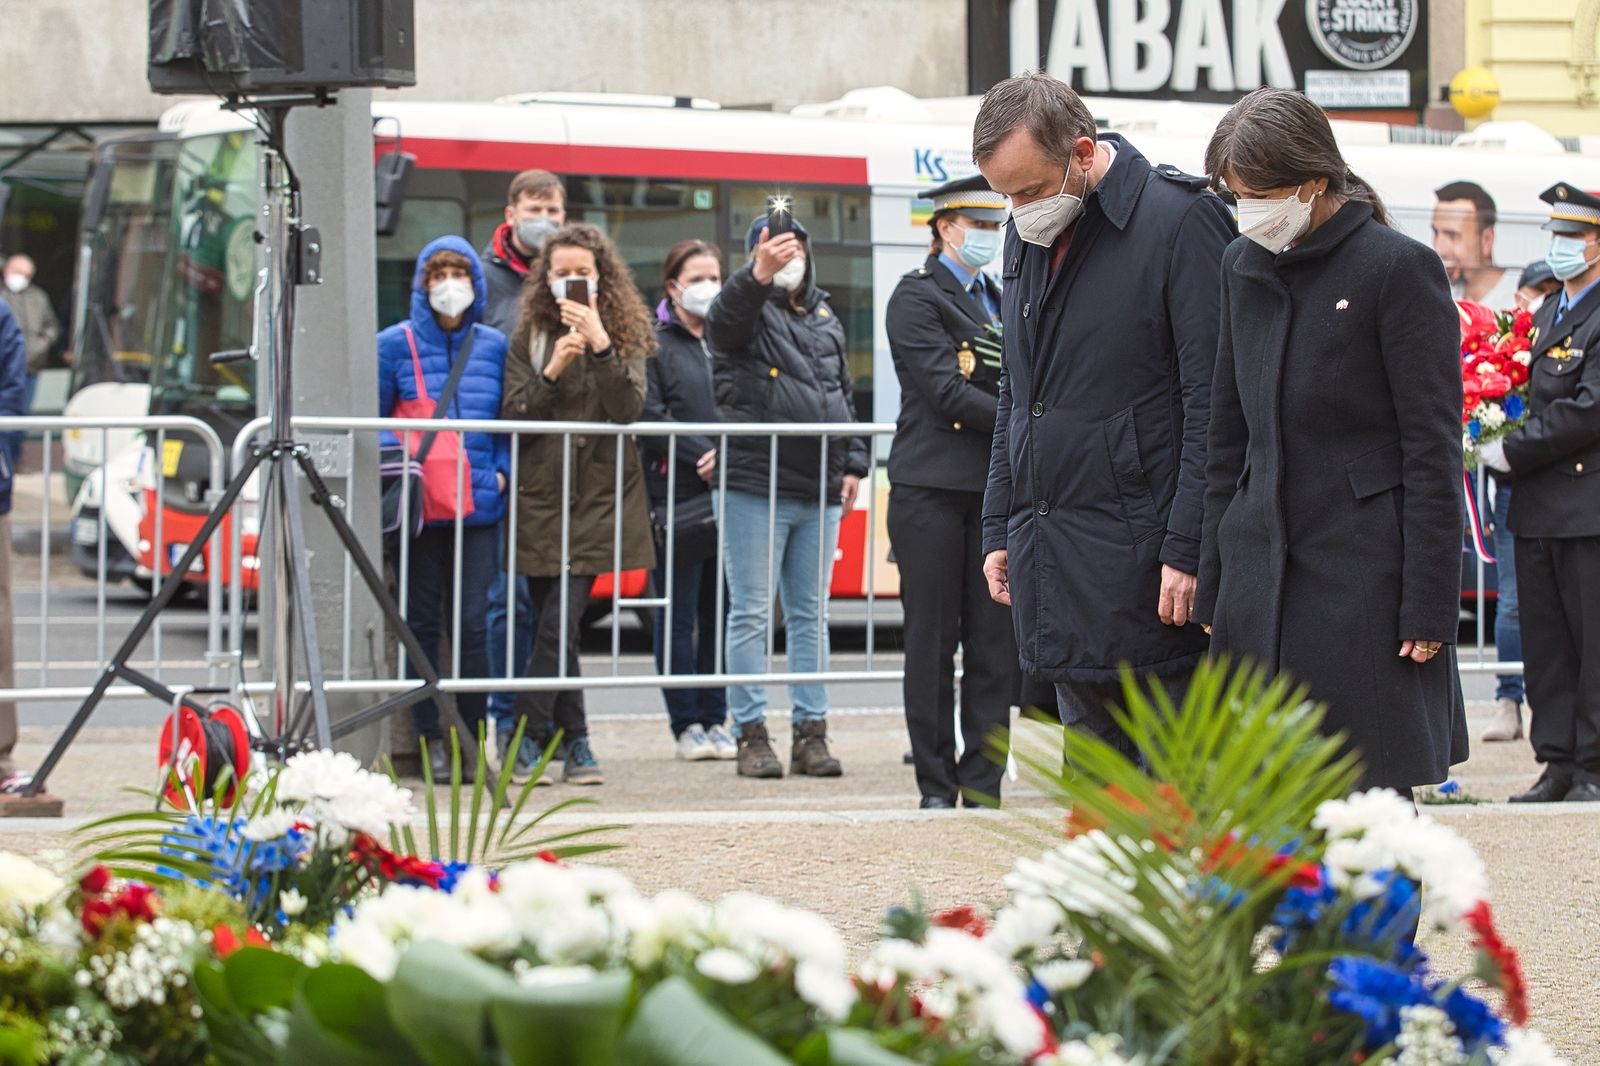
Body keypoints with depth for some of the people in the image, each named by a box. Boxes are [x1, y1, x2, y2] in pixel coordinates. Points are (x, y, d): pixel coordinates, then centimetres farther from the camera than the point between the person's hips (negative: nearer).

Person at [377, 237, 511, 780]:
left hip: (479, 506, 2)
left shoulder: (494, 346, 10)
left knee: (471, 623, -1)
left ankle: (472, 739, 6)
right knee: (423, 623, 2)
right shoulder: (396, 344, 2)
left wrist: (502, 470, 2)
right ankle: (430, 741, 7)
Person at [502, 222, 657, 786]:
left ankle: (530, 740, -10)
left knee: (559, 624, -14)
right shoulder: (530, 337, 7)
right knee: (554, 624, 4)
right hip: (540, 500, 2)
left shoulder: (625, 336, 4)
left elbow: (628, 409, -11)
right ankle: (575, 743, 13)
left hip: (597, 501, -2)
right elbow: (513, 417, -1)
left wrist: (600, 345, -21)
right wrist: (551, 373, -15)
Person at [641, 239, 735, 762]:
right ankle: (686, 724, 3)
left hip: (729, 493, 5)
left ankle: (715, 718, 12)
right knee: (679, 614, -2)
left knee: (720, 612, 6)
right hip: (676, 497, -5)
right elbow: (647, 419, -8)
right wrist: (700, 453, -14)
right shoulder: (655, 343, 0)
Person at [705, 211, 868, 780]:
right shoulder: (748, 310, -1)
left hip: (819, 496, 6)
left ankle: (810, 732, 12)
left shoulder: (826, 320, 18)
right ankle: (751, 734, -1)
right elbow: (724, 322, -26)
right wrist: (759, 275, -45)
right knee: (751, 614, -4)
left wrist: (852, 464, 14)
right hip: (756, 488, -6)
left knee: (811, 615, 8)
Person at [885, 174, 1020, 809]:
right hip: (932, 489, -6)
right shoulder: (918, 295, -3)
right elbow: (947, 393, -12)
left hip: (995, 488, 6)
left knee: (996, 641, 2)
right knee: (933, 641, -1)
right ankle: (936, 785, 3)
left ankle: (982, 782, 6)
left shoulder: (996, 299, 19)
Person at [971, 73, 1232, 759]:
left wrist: (1187, 552, -17)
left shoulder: (1180, 222, -10)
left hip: (1149, 566, -7)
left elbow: (1212, 403, -13)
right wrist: (1000, 531, 18)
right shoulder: (1029, 235, 14)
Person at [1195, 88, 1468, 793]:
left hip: (1362, 575, -5)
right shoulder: (1244, 267, 11)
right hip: (1263, 569, 6)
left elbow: (1434, 452, -8)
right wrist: (1214, 582, 13)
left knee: (1370, 801, -5)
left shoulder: (1399, 269, -7)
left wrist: (1427, 609, -11)